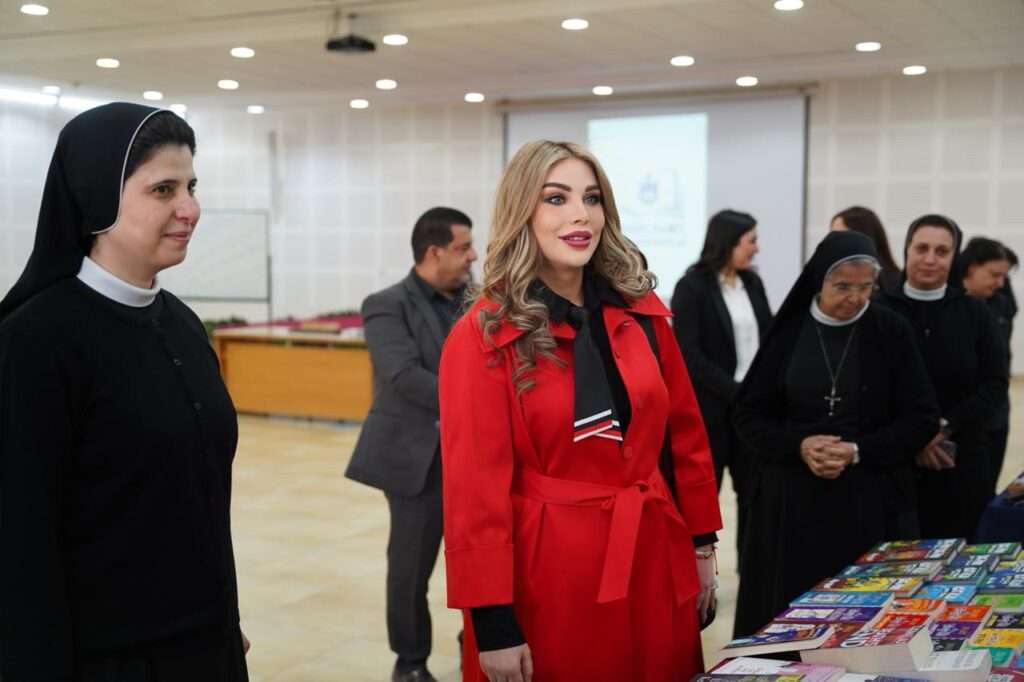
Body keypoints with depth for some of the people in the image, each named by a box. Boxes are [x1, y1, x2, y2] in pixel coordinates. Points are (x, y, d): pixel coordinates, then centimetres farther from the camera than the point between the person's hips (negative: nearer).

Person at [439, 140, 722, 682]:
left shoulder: (641, 313, 3)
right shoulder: (483, 336, -11)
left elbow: (685, 435, 11)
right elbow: (475, 485, -13)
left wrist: (702, 544, 10)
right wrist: (493, 623, -15)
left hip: (652, 560, 5)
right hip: (548, 570, -4)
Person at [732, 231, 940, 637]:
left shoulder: (892, 333, -1)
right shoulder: (789, 331, 2)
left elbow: (922, 419, -1)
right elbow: (749, 414, 3)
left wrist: (858, 452, -14)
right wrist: (798, 446, -14)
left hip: (871, 501, -1)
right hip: (792, 499, 1)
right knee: (789, 611, 3)